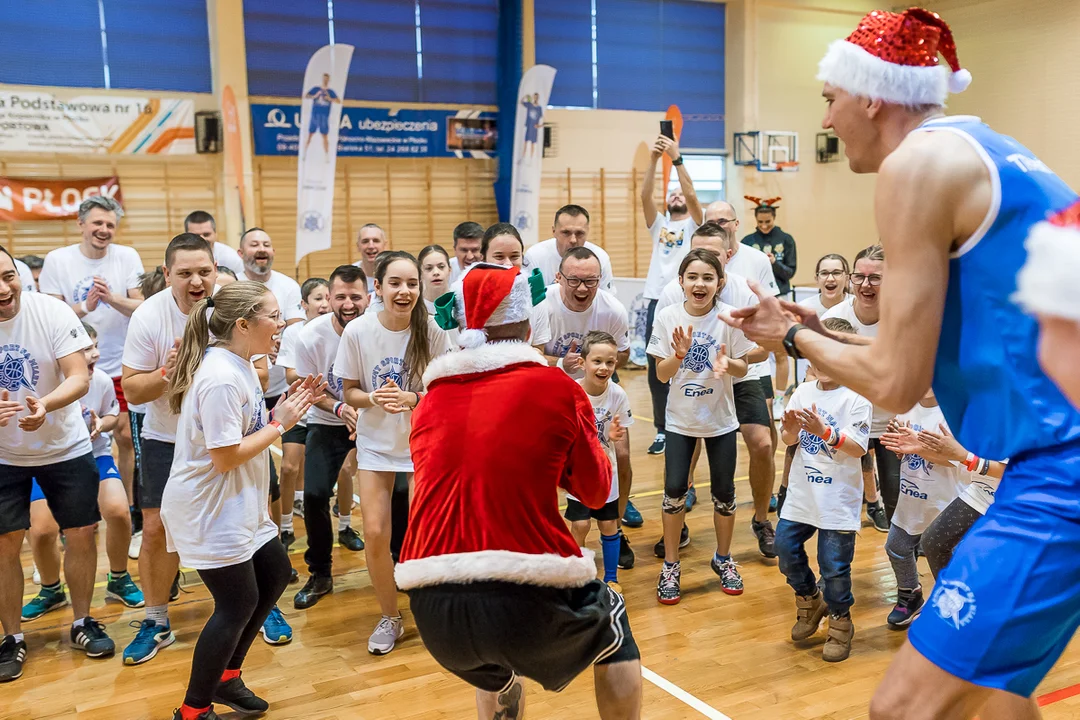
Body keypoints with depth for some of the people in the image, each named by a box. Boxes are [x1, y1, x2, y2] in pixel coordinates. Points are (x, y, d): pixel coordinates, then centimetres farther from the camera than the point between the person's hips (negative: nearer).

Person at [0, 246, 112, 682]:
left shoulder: (52, 312, -17)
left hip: (65, 448, -1)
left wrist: (45, 405, -42)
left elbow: (79, 378, -21)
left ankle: (82, 623, 25)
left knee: (81, 535, 5)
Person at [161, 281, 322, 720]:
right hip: (210, 510, -10)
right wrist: (280, 424, -17)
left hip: (238, 504, 10)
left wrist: (287, 409, -1)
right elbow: (225, 456, -25)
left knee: (275, 576, 16)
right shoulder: (222, 378, -25)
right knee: (238, 604, -2)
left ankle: (225, 677, 31)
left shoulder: (239, 366, 7)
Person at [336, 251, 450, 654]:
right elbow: (350, 392, -2)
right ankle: (389, 617, 20)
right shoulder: (358, 331, -12)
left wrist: (412, 398, -25)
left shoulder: (430, 330, -13)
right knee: (375, 534, -4)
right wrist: (374, 399, -24)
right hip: (375, 443, 1)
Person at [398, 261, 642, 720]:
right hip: (529, 601, -4)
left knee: (496, 674, 38)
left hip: (432, 612, 4)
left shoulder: (431, 401, 10)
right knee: (611, 622, 30)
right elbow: (596, 492, 13)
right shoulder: (557, 388, 0)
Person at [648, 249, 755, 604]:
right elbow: (662, 374, -7)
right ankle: (670, 566, 17)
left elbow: (742, 368, -3)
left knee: (724, 492, 9)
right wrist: (680, 353, -27)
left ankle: (723, 558, 32)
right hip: (680, 419, 0)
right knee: (674, 490, 0)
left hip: (720, 418, 0)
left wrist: (727, 362, -25)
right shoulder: (669, 317, -10)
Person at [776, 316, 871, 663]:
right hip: (801, 494, 5)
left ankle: (840, 623, 26)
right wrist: (791, 428, -18)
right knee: (786, 548, 10)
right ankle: (809, 600, 37)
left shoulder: (856, 399, -11)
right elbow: (788, 441, 4)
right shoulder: (803, 392, 2)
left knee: (834, 565, 2)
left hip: (838, 499, -5)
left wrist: (825, 431, -30)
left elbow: (858, 448, -18)